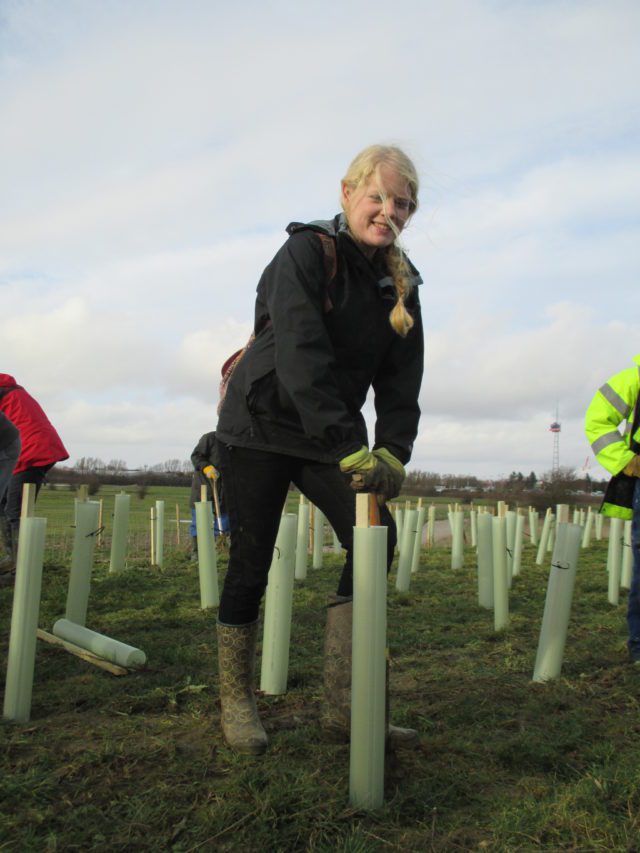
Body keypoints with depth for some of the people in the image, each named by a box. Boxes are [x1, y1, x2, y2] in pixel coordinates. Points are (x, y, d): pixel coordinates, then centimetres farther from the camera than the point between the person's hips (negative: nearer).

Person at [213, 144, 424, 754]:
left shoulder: (401, 283, 5)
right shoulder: (306, 253, -14)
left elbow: (401, 379, 0)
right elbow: (301, 357, -28)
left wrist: (392, 451, -17)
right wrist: (352, 451, -35)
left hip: (331, 437, 5)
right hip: (260, 425, -5)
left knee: (376, 537, -12)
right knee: (251, 561, -1)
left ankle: (342, 706, -3)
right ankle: (235, 702, 19)